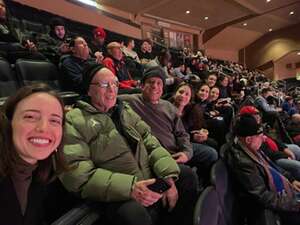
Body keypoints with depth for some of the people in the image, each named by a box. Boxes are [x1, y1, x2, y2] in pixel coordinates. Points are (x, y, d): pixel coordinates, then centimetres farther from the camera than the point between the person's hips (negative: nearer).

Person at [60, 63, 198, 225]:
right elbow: (76, 173, -17)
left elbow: (150, 142, 6)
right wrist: (129, 188, -26)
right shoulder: (74, 121, -7)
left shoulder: (125, 110, 13)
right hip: (117, 196, -6)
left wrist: (168, 176, -9)